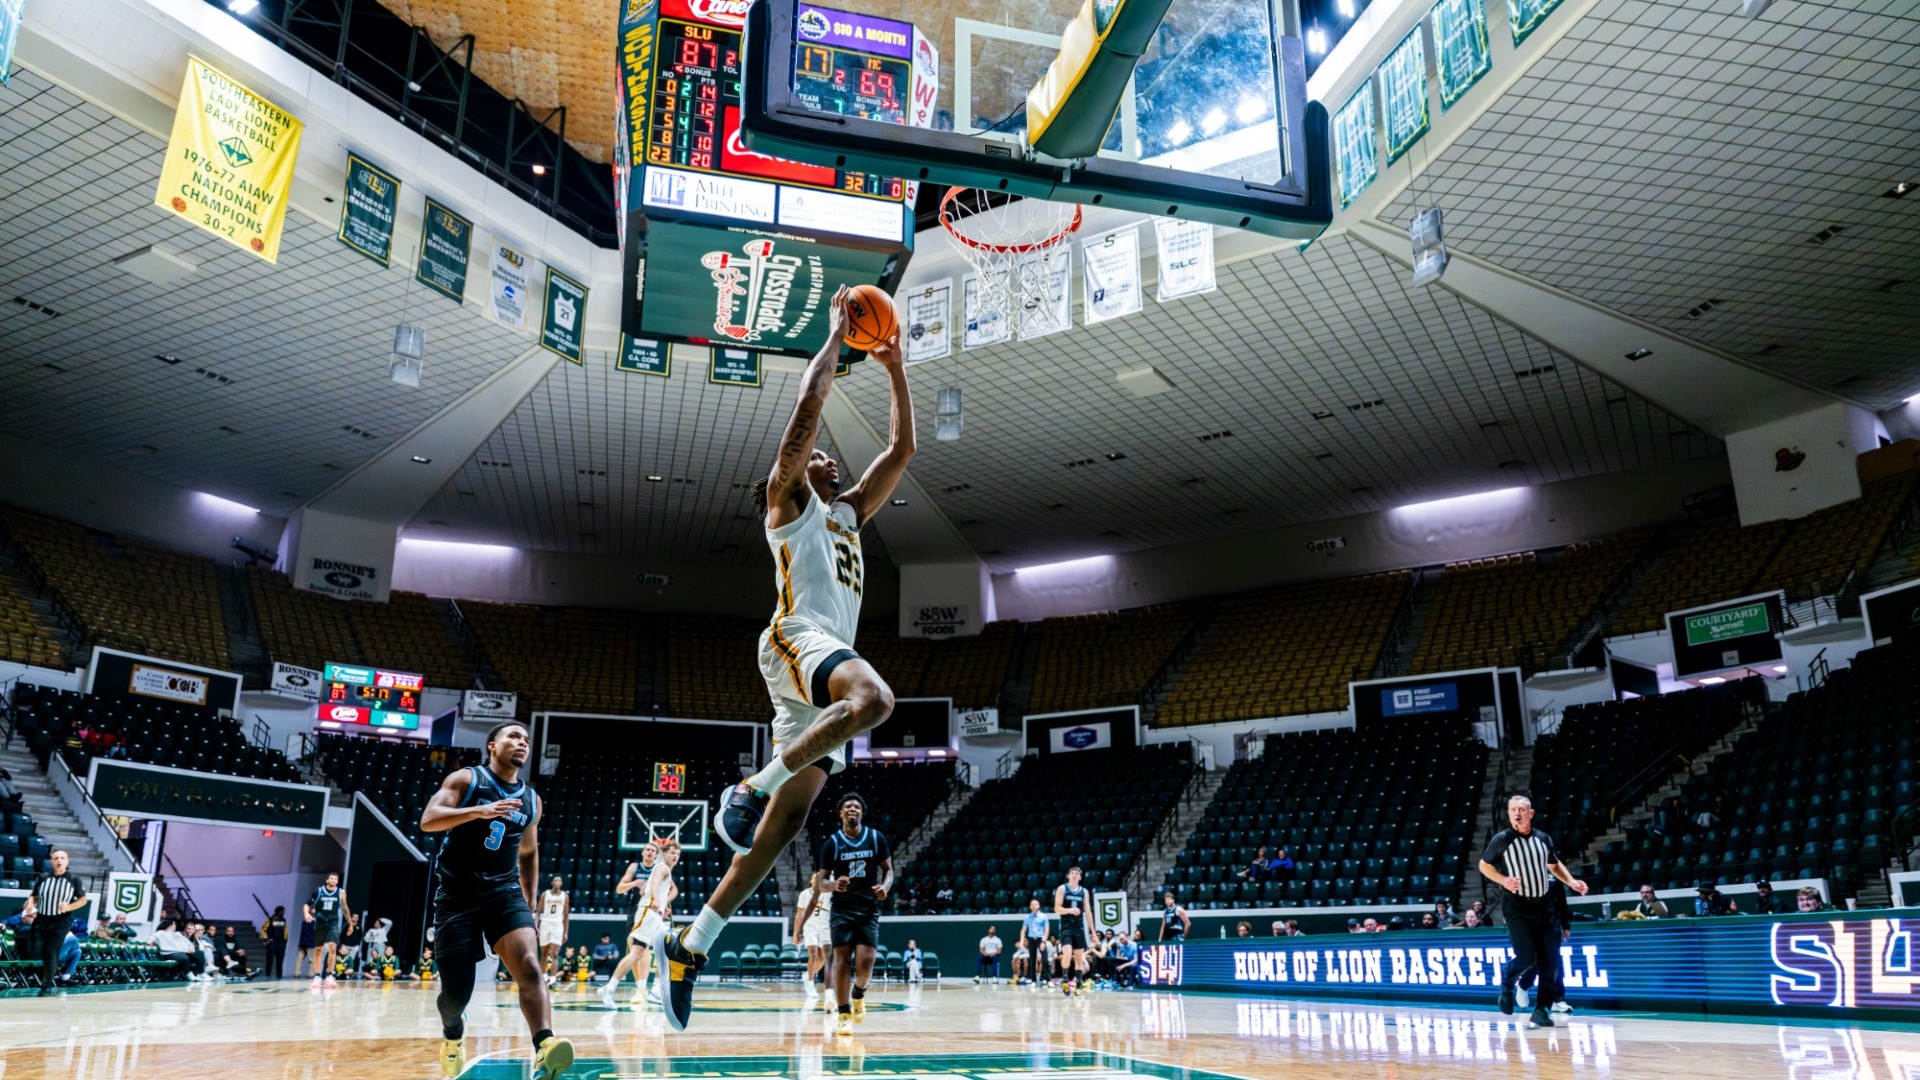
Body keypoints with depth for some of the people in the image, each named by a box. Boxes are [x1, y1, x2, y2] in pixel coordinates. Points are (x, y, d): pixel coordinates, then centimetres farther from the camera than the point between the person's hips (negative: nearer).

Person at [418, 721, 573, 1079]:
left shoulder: (531, 800, 10)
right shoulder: (465, 779, -2)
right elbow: (427, 820, -16)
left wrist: (530, 905, 19)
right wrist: (478, 811, -30)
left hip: (505, 892, 3)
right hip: (457, 895, -2)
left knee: (529, 966, -22)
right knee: (457, 990, 0)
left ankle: (544, 1050, -35)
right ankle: (453, 1033, 35)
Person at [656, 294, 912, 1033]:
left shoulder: (849, 513, 31)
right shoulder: (788, 500, 11)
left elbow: (902, 449, 31)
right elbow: (809, 406, 1)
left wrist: (895, 369, 28)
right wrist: (837, 335, 10)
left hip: (827, 660, 7)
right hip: (799, 638, -7)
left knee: (784, 822, 0)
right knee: (874, 700, -39)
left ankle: (691, 945, 3)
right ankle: (752, 786, -25)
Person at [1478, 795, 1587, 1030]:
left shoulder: (1543, 839, 5)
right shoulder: (1501, 840, -8)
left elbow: (1554, 865, 22)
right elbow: (1484, 865, 1)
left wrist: (1571, 882, 5)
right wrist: (1503, 880, -16)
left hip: (1542, 907, 5)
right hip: (1516, 908, -5)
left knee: (1547, 961, 1)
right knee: (1526, 958, -12)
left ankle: (1540, 1011, 10)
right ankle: (1507, 985, 18)